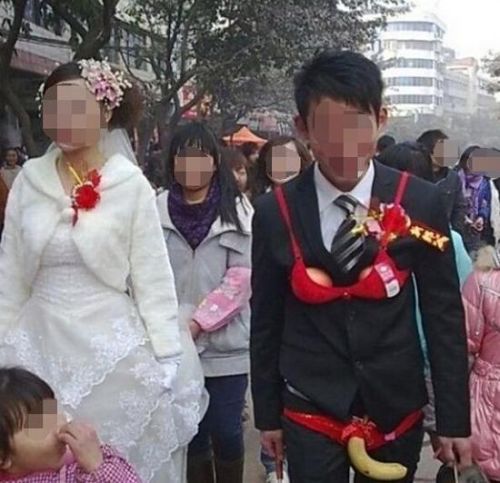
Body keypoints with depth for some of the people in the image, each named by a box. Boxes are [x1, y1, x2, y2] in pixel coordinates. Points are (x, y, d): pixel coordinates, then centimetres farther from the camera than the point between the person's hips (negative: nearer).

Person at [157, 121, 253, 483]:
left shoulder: (237, 210, -1)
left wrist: (199, 321, -12)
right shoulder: (157, 210, 1)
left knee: (226, 432, 4)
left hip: (226, 345, -1)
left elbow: (241, 277, -6)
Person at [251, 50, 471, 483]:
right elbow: (266, 319, 0)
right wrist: (268, 414, 5)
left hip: (397, 407, 1)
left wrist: (454, 418, -2)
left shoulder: (420, 202, -9)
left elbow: (444, 314, -3)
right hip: (310, 410, -1)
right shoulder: (275, 212, -8)